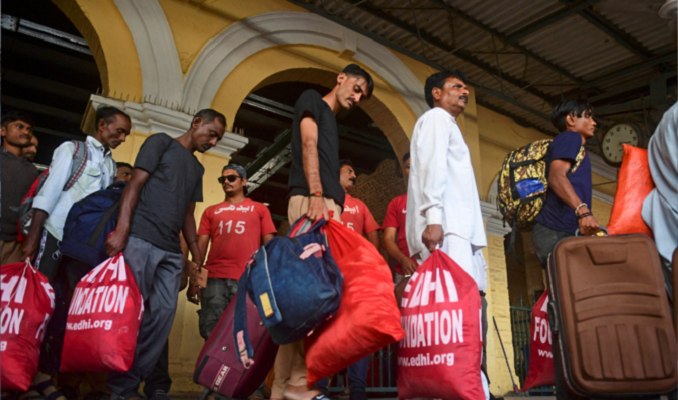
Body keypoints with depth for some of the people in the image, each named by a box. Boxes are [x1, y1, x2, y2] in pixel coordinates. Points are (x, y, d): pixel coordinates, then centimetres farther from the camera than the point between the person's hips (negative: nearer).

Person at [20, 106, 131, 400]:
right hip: (54, 237, -5)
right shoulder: (72, 149, 0)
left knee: (69, 307, 4)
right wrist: (32, 237, -13)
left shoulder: (111, 165, 15)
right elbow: (48, 193, -7)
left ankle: (44, 375, 13)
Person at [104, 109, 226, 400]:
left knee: (163, 313, 1)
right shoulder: (161, 143, 7)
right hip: (140, 239, -6)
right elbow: (134, 184, -3)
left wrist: (197, 257, 14)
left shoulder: (197, 168, 24)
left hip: (172, 250, 7)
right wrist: (122, 229, -16)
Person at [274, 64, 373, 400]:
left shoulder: (332, 123, 34)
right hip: (310, 200, -8)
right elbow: (308, 145, -5)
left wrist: (336, 207, 10)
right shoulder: (311, 100, 12)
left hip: (329, 206, 8)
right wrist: (316, 193, -19)